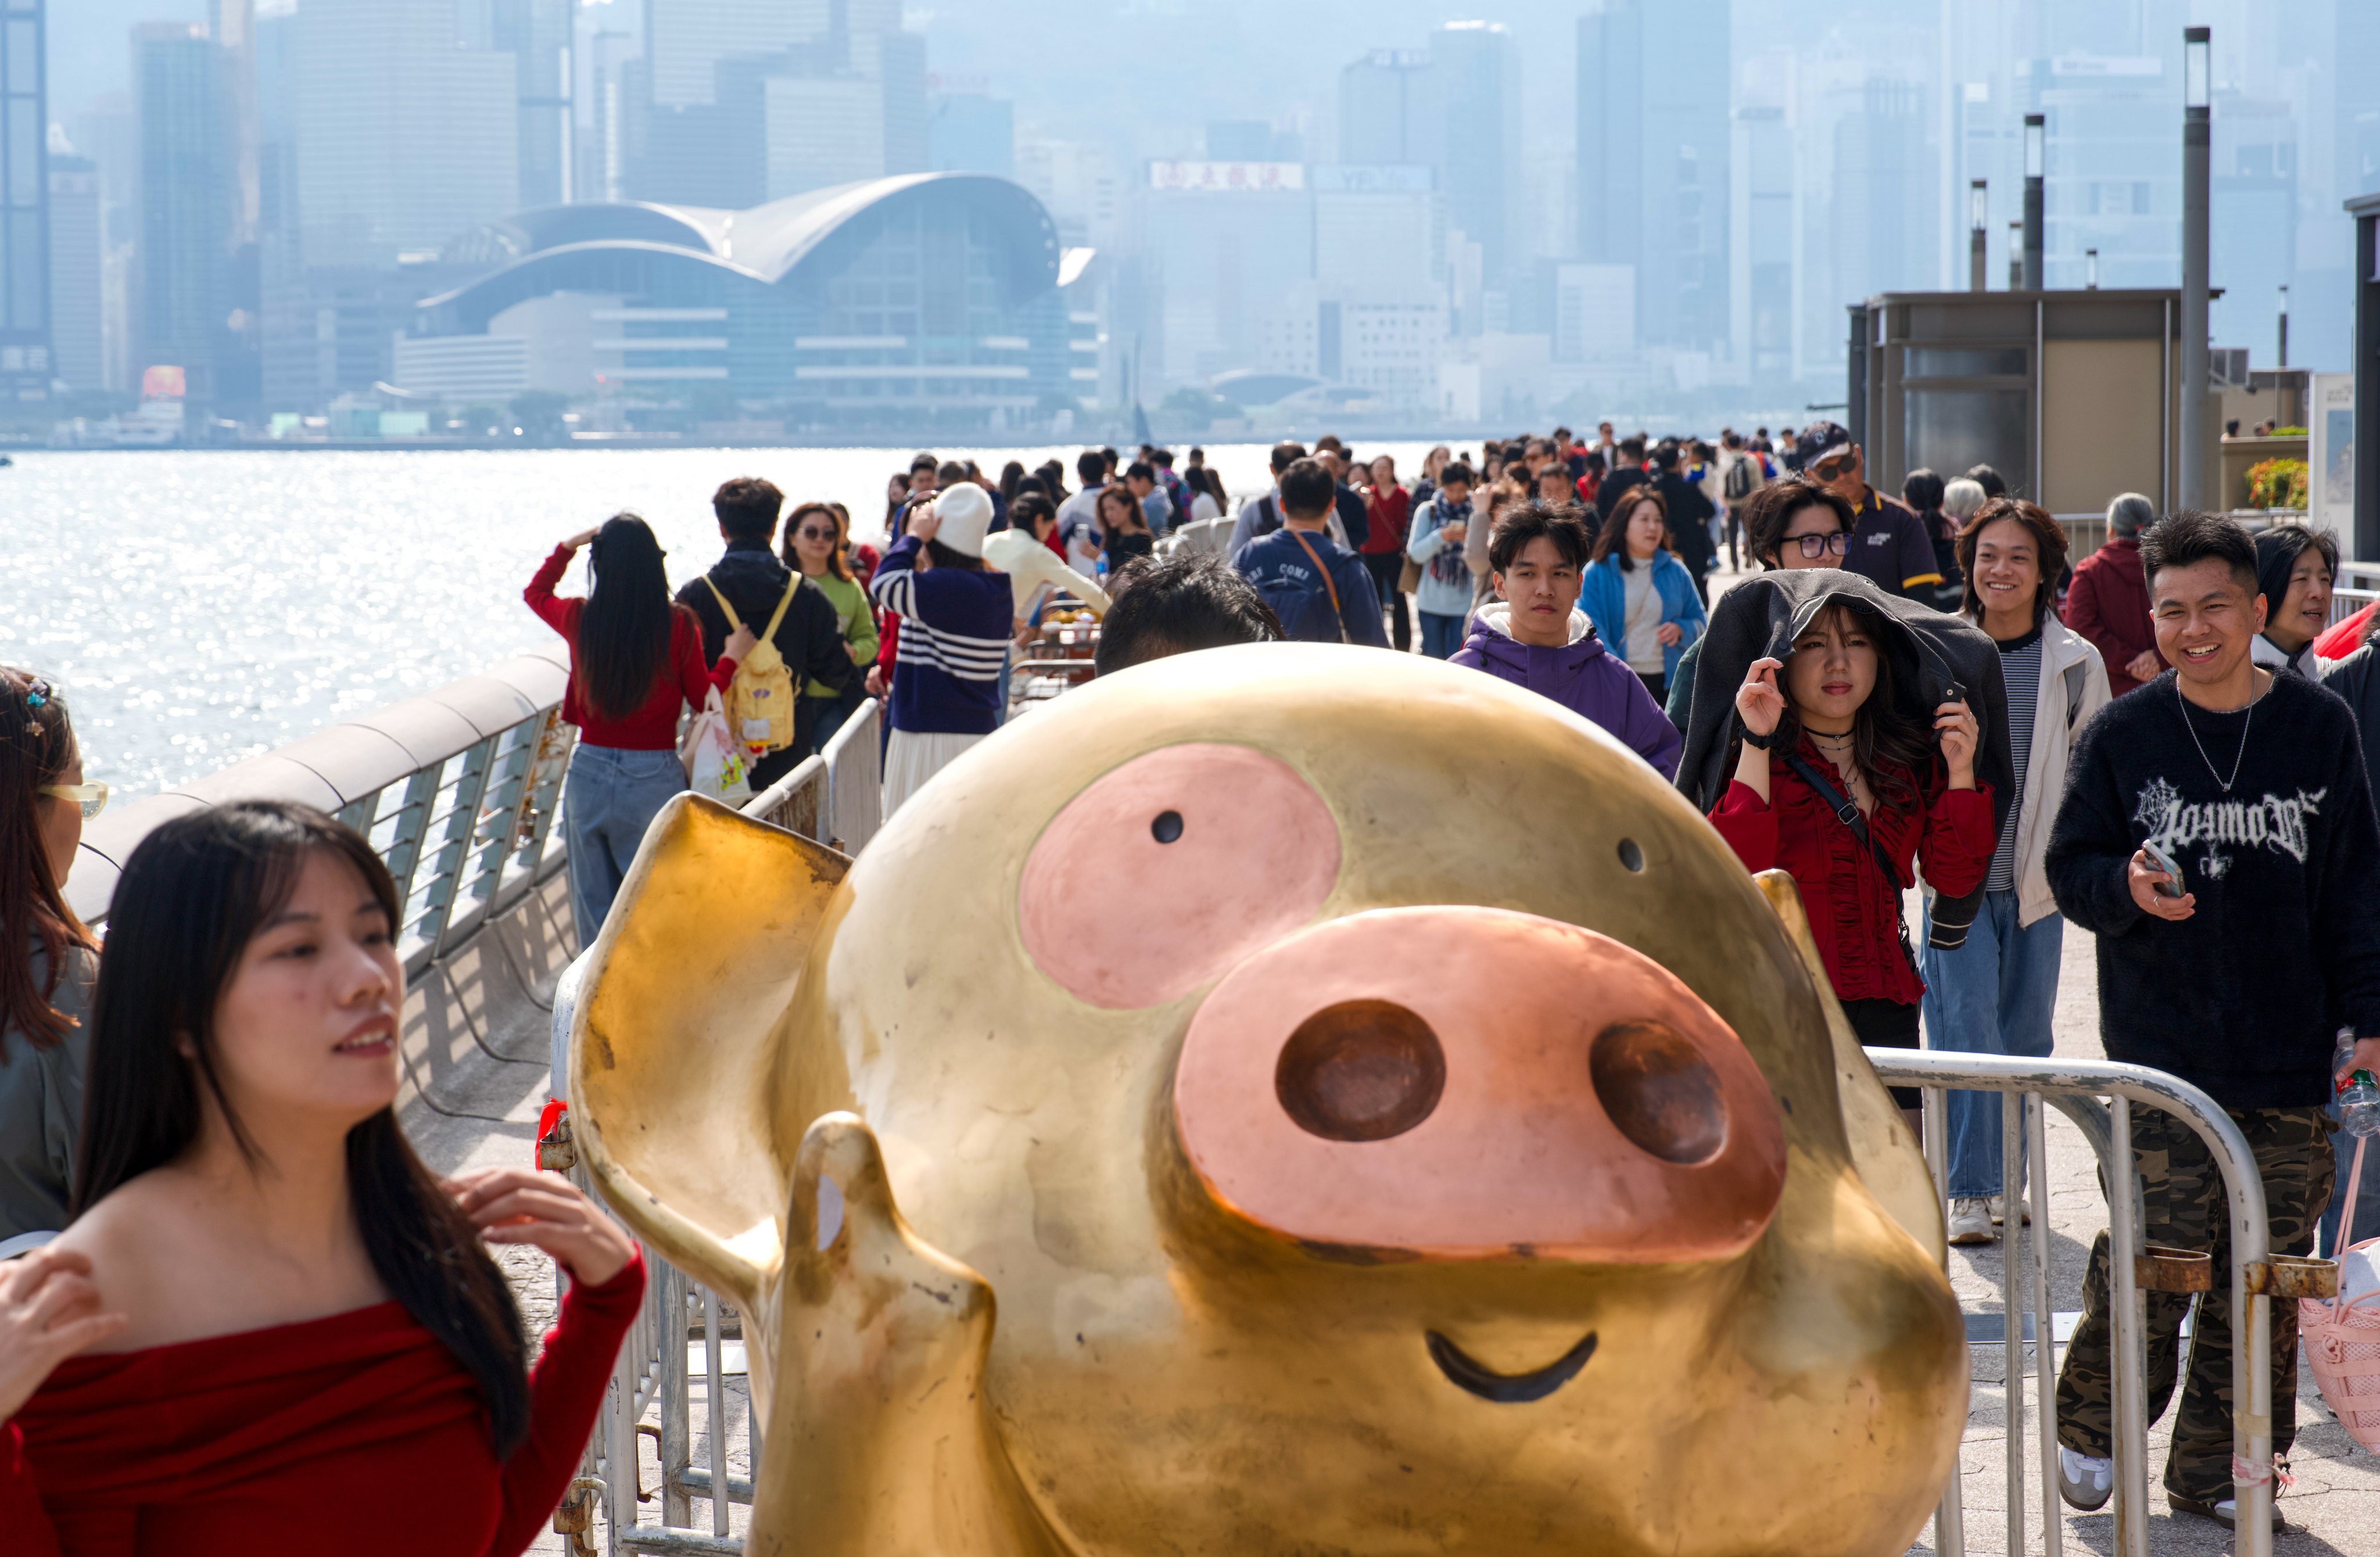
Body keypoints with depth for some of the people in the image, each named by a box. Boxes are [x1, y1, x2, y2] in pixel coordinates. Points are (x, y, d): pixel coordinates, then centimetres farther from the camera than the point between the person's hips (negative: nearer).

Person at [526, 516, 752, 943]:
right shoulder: (678, 624, -10)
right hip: (654, 777, -3)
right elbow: (701, 699, 0)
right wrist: (731, 659, 15)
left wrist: (568, 546, 23)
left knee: (594, 907, 13)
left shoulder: (580, 619, -3)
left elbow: (536, 592, 20)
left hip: (589, 775, 3)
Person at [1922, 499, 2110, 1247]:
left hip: (2037, 876, 2)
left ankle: (2010, 1176, 23)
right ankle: (1970, 1190, -8)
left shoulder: (2076, 663, 2)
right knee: (1967, 1024, -11)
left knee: (2025, 1031, 9)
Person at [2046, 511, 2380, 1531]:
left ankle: (2216, 1471, 17)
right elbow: (2071, 867, 6)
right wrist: (2127, 887, -16)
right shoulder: (2121, 736, 1)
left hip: (2288, 1059, 2)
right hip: (2162, 1053, -2)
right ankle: (2091, 1429, 18)